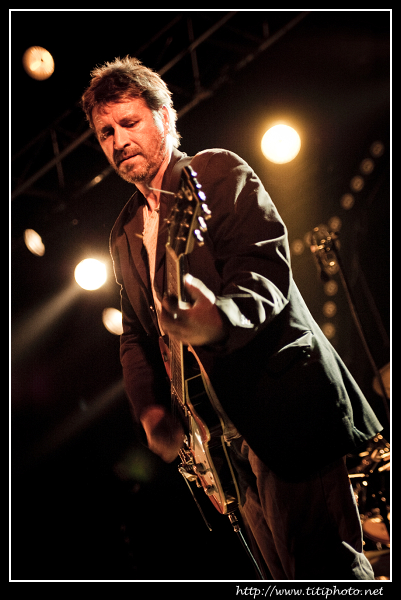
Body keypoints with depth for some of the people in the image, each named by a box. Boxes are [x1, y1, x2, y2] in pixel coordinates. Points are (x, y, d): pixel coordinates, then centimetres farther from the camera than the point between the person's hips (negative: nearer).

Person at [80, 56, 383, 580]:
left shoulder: (219, 172, 1)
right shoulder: (125, 236, 21)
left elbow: (268, 264, -14)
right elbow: (135, 332, 20)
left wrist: (221, 316, -36)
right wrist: (151, 411, 2)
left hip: (281, 398, -6)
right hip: (223, 431, 7)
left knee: (320, 562, -17)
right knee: (287, 571, 8)